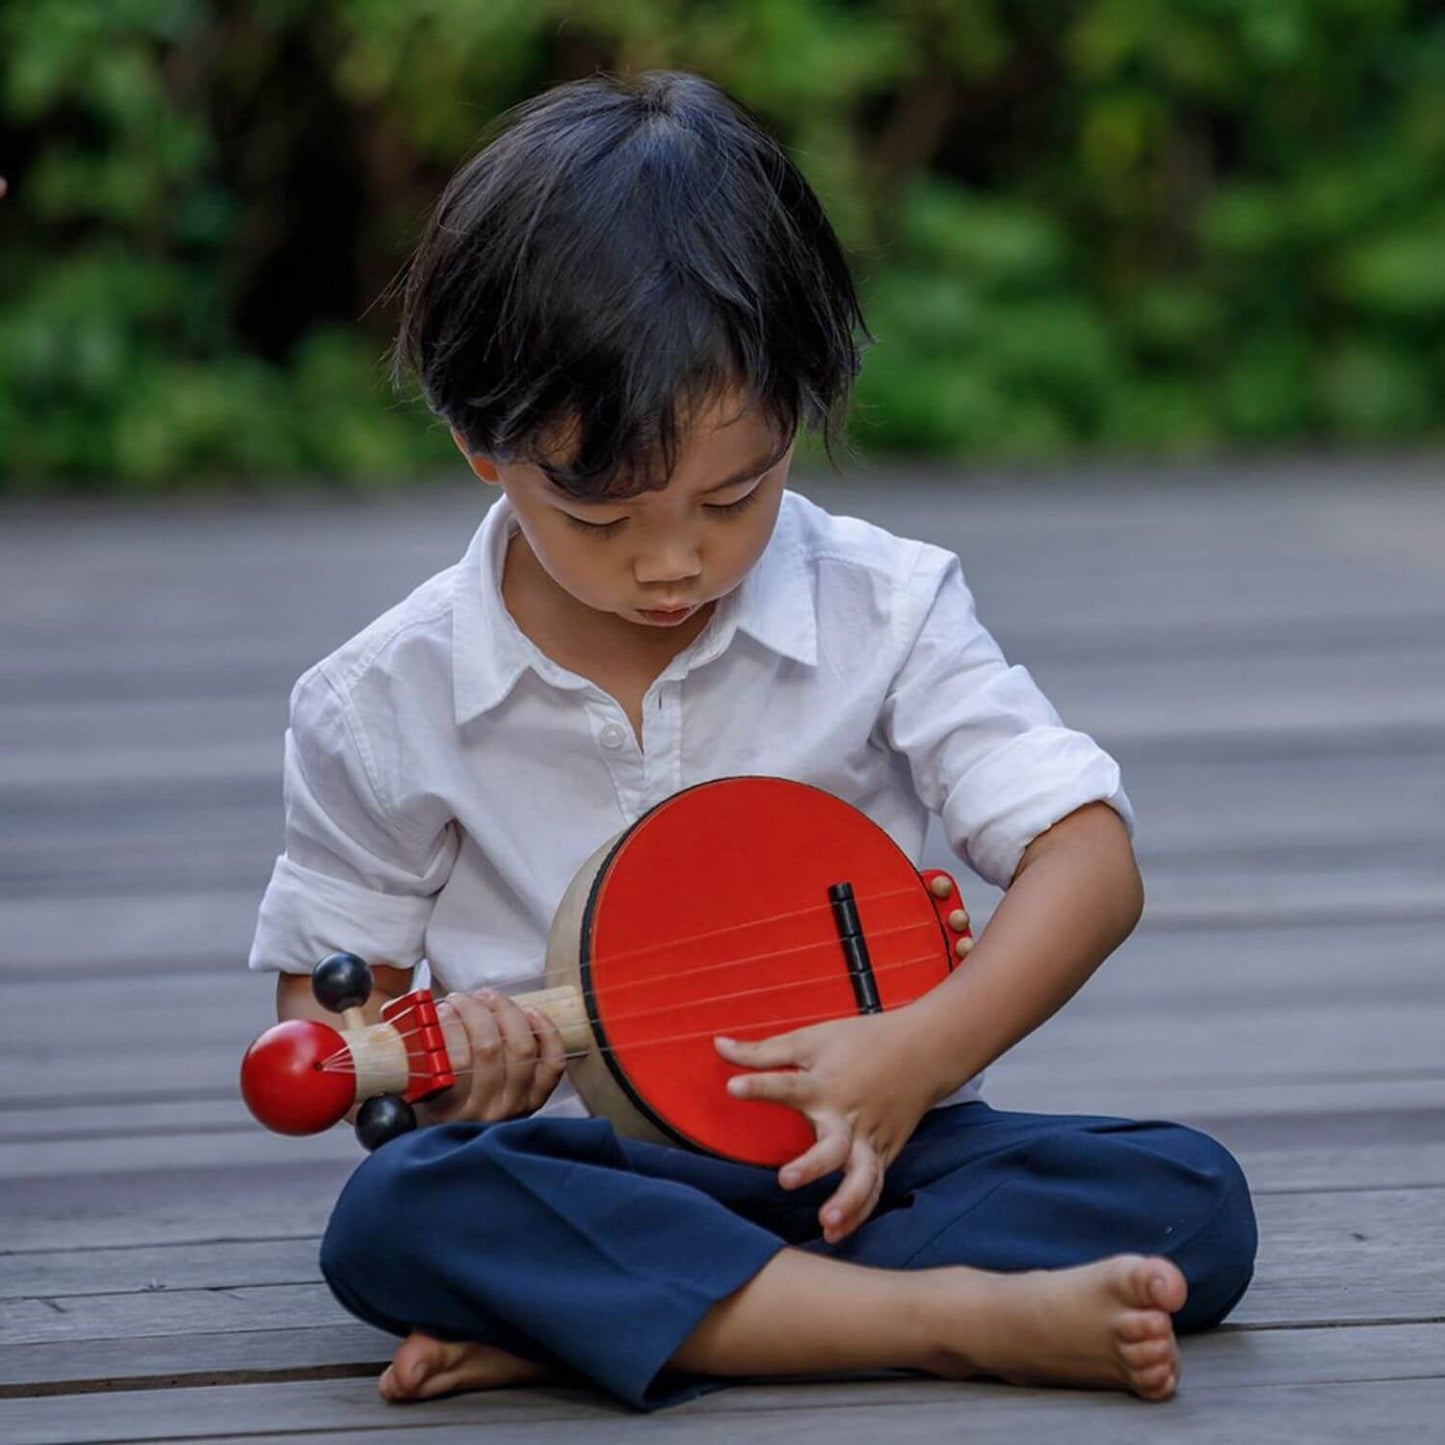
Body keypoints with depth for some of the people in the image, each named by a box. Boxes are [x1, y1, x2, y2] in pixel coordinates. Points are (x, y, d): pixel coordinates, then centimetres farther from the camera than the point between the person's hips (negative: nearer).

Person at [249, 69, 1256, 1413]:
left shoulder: (882, 611, -2)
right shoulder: (388, 703, -1)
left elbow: (1087, 856, -4)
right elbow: (319, 988, 9)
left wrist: (922, 1050, -21)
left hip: (860, 1150, 1)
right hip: (588, 1173, -1)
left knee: (1190, 1203, -24)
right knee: (394, 1216, -34)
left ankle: (571, 1329, -31)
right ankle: (963, 1314, -36)